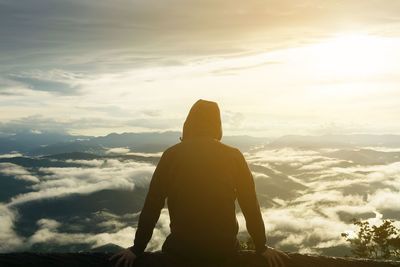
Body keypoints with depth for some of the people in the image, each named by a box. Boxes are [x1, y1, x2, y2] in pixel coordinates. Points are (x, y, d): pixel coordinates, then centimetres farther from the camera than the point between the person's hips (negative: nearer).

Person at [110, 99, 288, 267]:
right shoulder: (234, 156, -4)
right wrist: (261, 248, 10)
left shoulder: (171, 155, -6)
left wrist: (137, 250, 5)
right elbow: (251, 206, -2)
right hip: (224, 251, 1)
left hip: (182, 250, -1)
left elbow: (151, 206, -5)